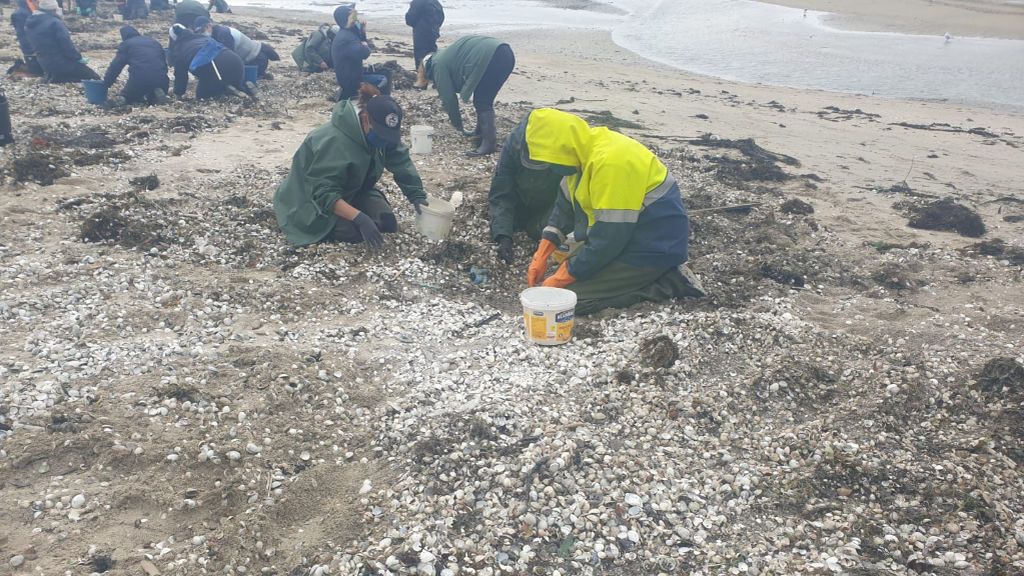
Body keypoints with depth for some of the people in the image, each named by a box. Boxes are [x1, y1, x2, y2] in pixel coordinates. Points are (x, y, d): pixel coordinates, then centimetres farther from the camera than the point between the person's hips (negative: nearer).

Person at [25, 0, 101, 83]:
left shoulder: (29, 24, 10)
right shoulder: (54, 22, -16)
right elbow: (66, 44, -19)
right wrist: (79, 58, -6)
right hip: (61, 63, -9)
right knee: (94, 78, -3)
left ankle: (55, 78, 9)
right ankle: (60, 79, -14)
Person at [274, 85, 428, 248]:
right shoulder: (333, 141, -35)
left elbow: (401, 162, -8)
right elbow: (325, 194, -36)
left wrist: (417, 195, -23)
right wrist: (360, 218, -45)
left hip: (353, 190, 7)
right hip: (313, 199, -6)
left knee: (387, 223, -13)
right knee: (354, 231, -28)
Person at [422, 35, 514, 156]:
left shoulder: (439, 65, 8)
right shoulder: (449, 56, 34)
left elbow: (448, 97, 7)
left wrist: (457, 125, 18)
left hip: (493, 57, -10)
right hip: (505, 54, 10)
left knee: (482, 102, -4)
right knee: (482, 99, 22)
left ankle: (489, 143, -8)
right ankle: (481, 131, 32)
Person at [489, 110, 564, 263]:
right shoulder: (513, 144, -31)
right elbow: (501, 194, -31)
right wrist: (504, 237, -41)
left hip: (549, 203, -2)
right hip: (522, 199, 2)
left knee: (536, 230, -20)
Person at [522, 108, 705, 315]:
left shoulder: (610, 162, -29)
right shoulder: (585, 149, 0)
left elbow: (609, 237, -26)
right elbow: (566, 203, 12)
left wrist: (564, 276, -16)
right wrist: (542, 254, 4)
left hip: (655, 245, -10)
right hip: (629, 235, 10)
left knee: (569, 298, -16)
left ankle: (668, 282, -7)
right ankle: (659, 274, 10)